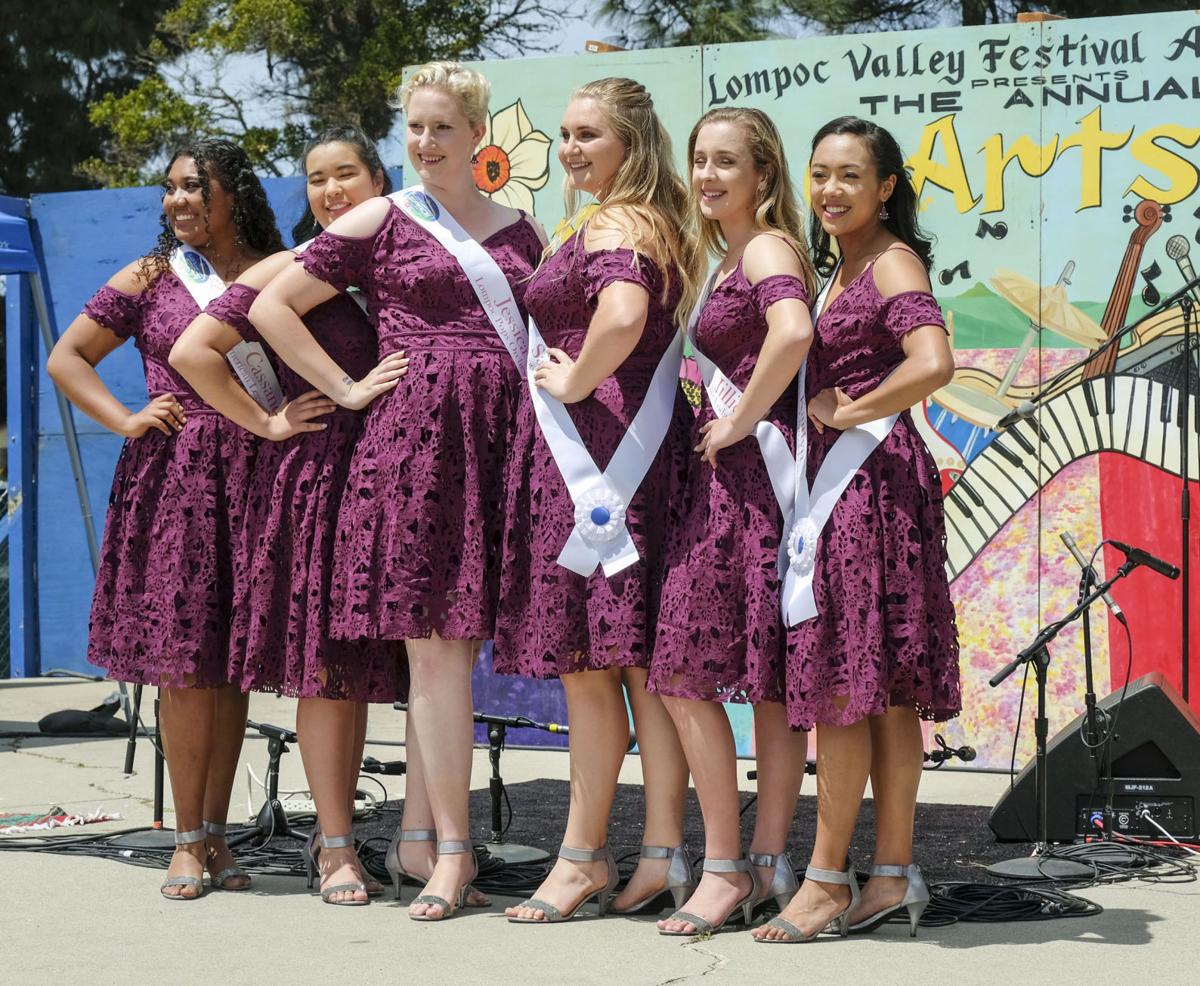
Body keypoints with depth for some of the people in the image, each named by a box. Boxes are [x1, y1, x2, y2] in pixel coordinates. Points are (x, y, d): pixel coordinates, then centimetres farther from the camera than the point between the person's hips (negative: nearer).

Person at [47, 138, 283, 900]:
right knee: (184, 662, -3)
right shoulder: (150, 279, 6)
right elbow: (67, 358, 11)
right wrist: (127, 420, -1)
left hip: (252, 479, 1)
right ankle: (188, 841, 5)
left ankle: (217, 832, 14)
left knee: (233, 660, 5)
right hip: (173, 480, -1)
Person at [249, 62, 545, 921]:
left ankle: (419, 831, 14)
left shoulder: (522, 231, 14)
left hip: (498, 441, 3)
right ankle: (452, 847, -1)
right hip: (412, 438, -3)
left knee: (451, 643, 4)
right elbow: (272, 308, 5)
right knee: (435, 645, -5)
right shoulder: (380, 222, 5)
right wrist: (347, 389, -1)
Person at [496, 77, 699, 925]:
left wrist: (574, 382, -16)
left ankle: (585, 856, 2)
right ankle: (664, 852, 10)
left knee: (585, 659, -4)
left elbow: (622, 316, -30)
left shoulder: (610, 225, -11)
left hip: (591, 440, -10)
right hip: (650, 439, 10)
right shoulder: (662, 226, 19)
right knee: (642, 655, 8)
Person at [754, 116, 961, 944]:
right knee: (882, 686, 9)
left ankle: (828, 880, -3)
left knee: (841, 679, -7)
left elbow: (933, 363, -25)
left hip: (870, 479, -9)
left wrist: (847, 413, -15)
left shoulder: (892, 262, -9)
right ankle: (895, 874, 12)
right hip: (836, 478, 9)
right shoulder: (844, 269, 19)